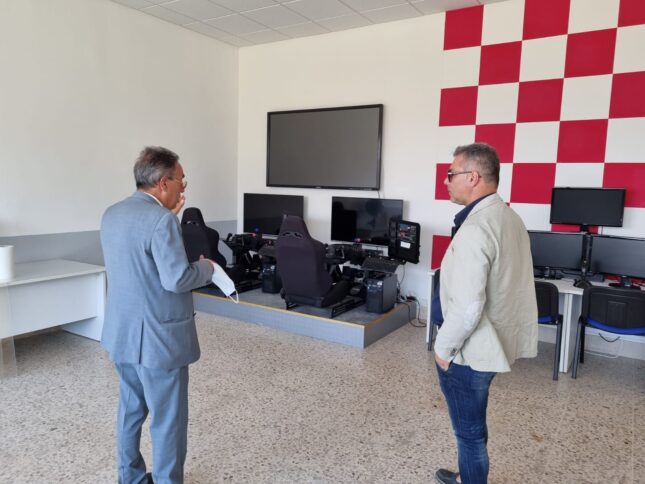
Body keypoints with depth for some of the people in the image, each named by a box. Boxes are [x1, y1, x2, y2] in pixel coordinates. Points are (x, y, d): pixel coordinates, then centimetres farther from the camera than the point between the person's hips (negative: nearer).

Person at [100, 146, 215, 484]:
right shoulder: (160, 219, -22)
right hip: (158, 337, -9)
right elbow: (177, 279, -26)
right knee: (168, 419, 7)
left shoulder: (112, 214, 6)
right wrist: (206, 267, -7)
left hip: (122, 333, 9)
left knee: (131, 409, 22)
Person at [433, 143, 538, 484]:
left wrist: (444, 347, -14)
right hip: (493, 342, 10)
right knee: (472, 426, 27)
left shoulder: (475, 229, -26)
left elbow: (467, 306, -29)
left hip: (469, 352, -10)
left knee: (469, 431, 11)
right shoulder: (510, 217, 5)